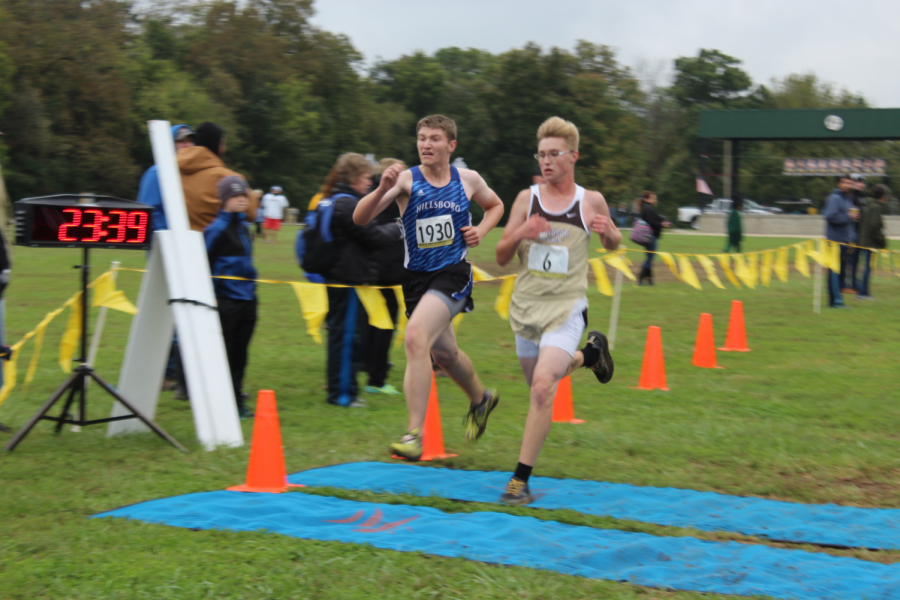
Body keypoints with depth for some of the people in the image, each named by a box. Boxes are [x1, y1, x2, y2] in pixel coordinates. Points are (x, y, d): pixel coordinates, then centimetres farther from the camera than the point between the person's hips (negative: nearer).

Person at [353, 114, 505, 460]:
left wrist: (481, 230, 1)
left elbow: (495, 205, 22)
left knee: (416, 337, -26)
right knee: (443, 353, 20)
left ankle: (414, 434, -23)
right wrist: (383, 189, -36)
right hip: (416, 276, 3)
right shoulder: (406, 180, -7)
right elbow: (360, 218, -18)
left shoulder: (468, 180, 0)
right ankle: (480, 399, 52)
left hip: (453, 273, -3)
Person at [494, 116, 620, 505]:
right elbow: (501, 257, 4)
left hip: (566, 309, -4)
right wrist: (519, 234, -17)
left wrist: (608, 232, -7)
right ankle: (589, 354, 50)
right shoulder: (527, 198, 2)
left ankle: (521, 479, -17)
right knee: (538, 382, 20)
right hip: (526, 307, 4)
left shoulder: (591, 201, -1)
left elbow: (613, 244, 17)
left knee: (543, 385, -21)